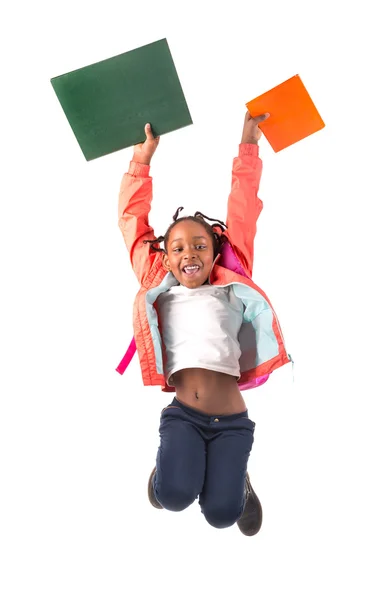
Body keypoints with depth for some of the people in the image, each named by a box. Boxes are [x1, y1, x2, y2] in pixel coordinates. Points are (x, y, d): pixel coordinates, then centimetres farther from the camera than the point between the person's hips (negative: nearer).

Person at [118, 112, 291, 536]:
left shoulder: (231, 288, 9)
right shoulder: (158, 290, 10)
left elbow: (242, 218, 10)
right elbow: (132, 221, 12)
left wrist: (248, 146, 13)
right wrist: (143, 156, 14)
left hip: (231, 418, 0)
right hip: (182, 415, 0)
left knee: (221, 514, -9)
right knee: (174, 496, -22)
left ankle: (236, 478, 26)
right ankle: (170, 462, 13)